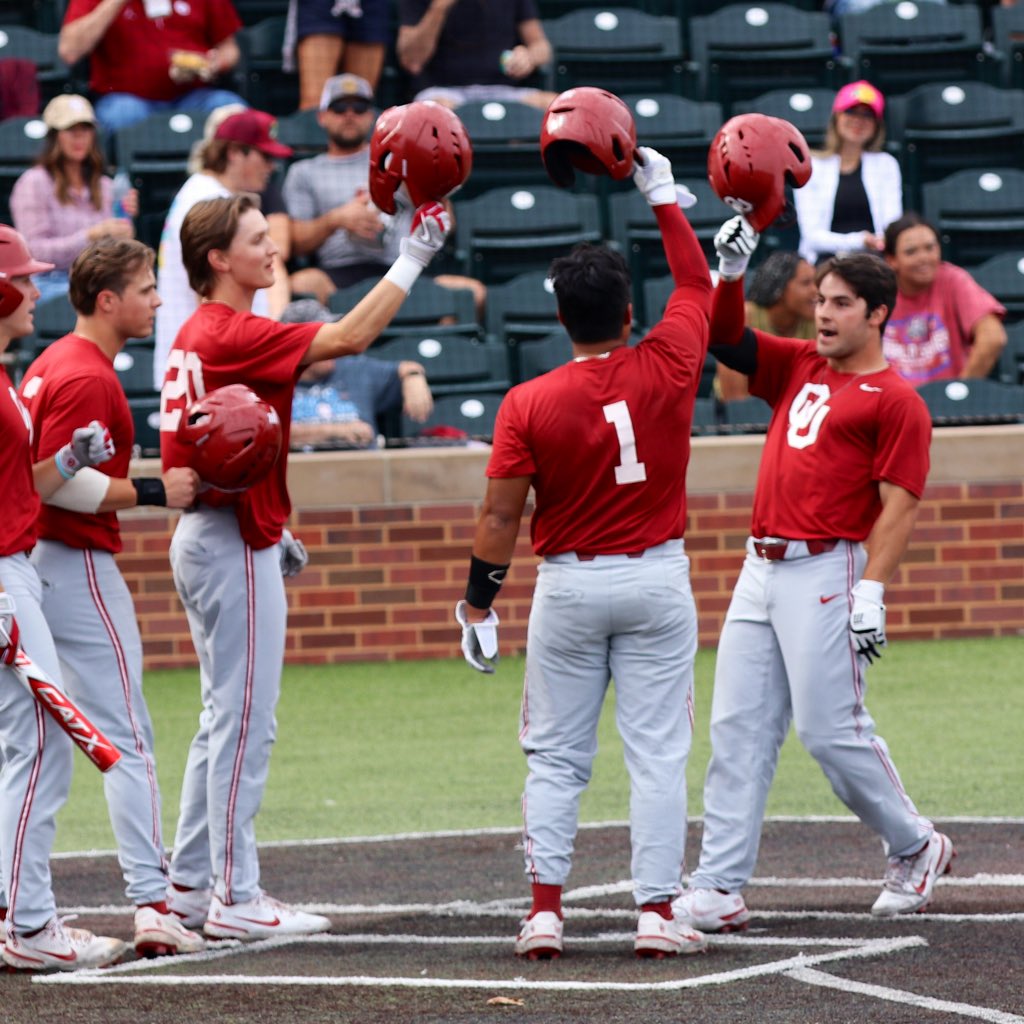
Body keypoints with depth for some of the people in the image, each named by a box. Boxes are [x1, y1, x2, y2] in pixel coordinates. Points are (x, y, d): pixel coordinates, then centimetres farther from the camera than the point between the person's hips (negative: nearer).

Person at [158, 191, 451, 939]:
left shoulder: (201, 335, 13)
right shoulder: (231, 335, -18)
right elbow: (347, 337, -26)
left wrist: (272, 530, 20)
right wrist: (413, 258, -22)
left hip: (208, 535, 10)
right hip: (235, 546, -10)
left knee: (225, 718, 16)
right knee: (245, 720, -6)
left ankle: (192, 882, 20)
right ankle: (235, 899, -4)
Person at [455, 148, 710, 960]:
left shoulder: (529, 404, -9)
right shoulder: (668, 370, -8)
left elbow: (501, 515, -8)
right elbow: (697, 283, 10)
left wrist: (477, 606, 1)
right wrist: (661, 193, 19)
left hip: (567, 584, 0)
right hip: (657, 579, 0)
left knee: (556, 757, 8)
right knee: (658, 753, 2)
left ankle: (546, 909, 2)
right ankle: (657, 912, -1)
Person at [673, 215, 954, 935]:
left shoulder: (896, 401, -5)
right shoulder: (798, 368, 17)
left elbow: (899, 505, -11)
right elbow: (724, 337, 21)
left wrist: (872, 593, -18)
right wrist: (732, 271, 5)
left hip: (827, 572, -7)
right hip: (762, 570, 7)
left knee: (831, 728, -7)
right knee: (737, 729, 1)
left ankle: (916, 848, 15)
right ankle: (720, 889, 0)